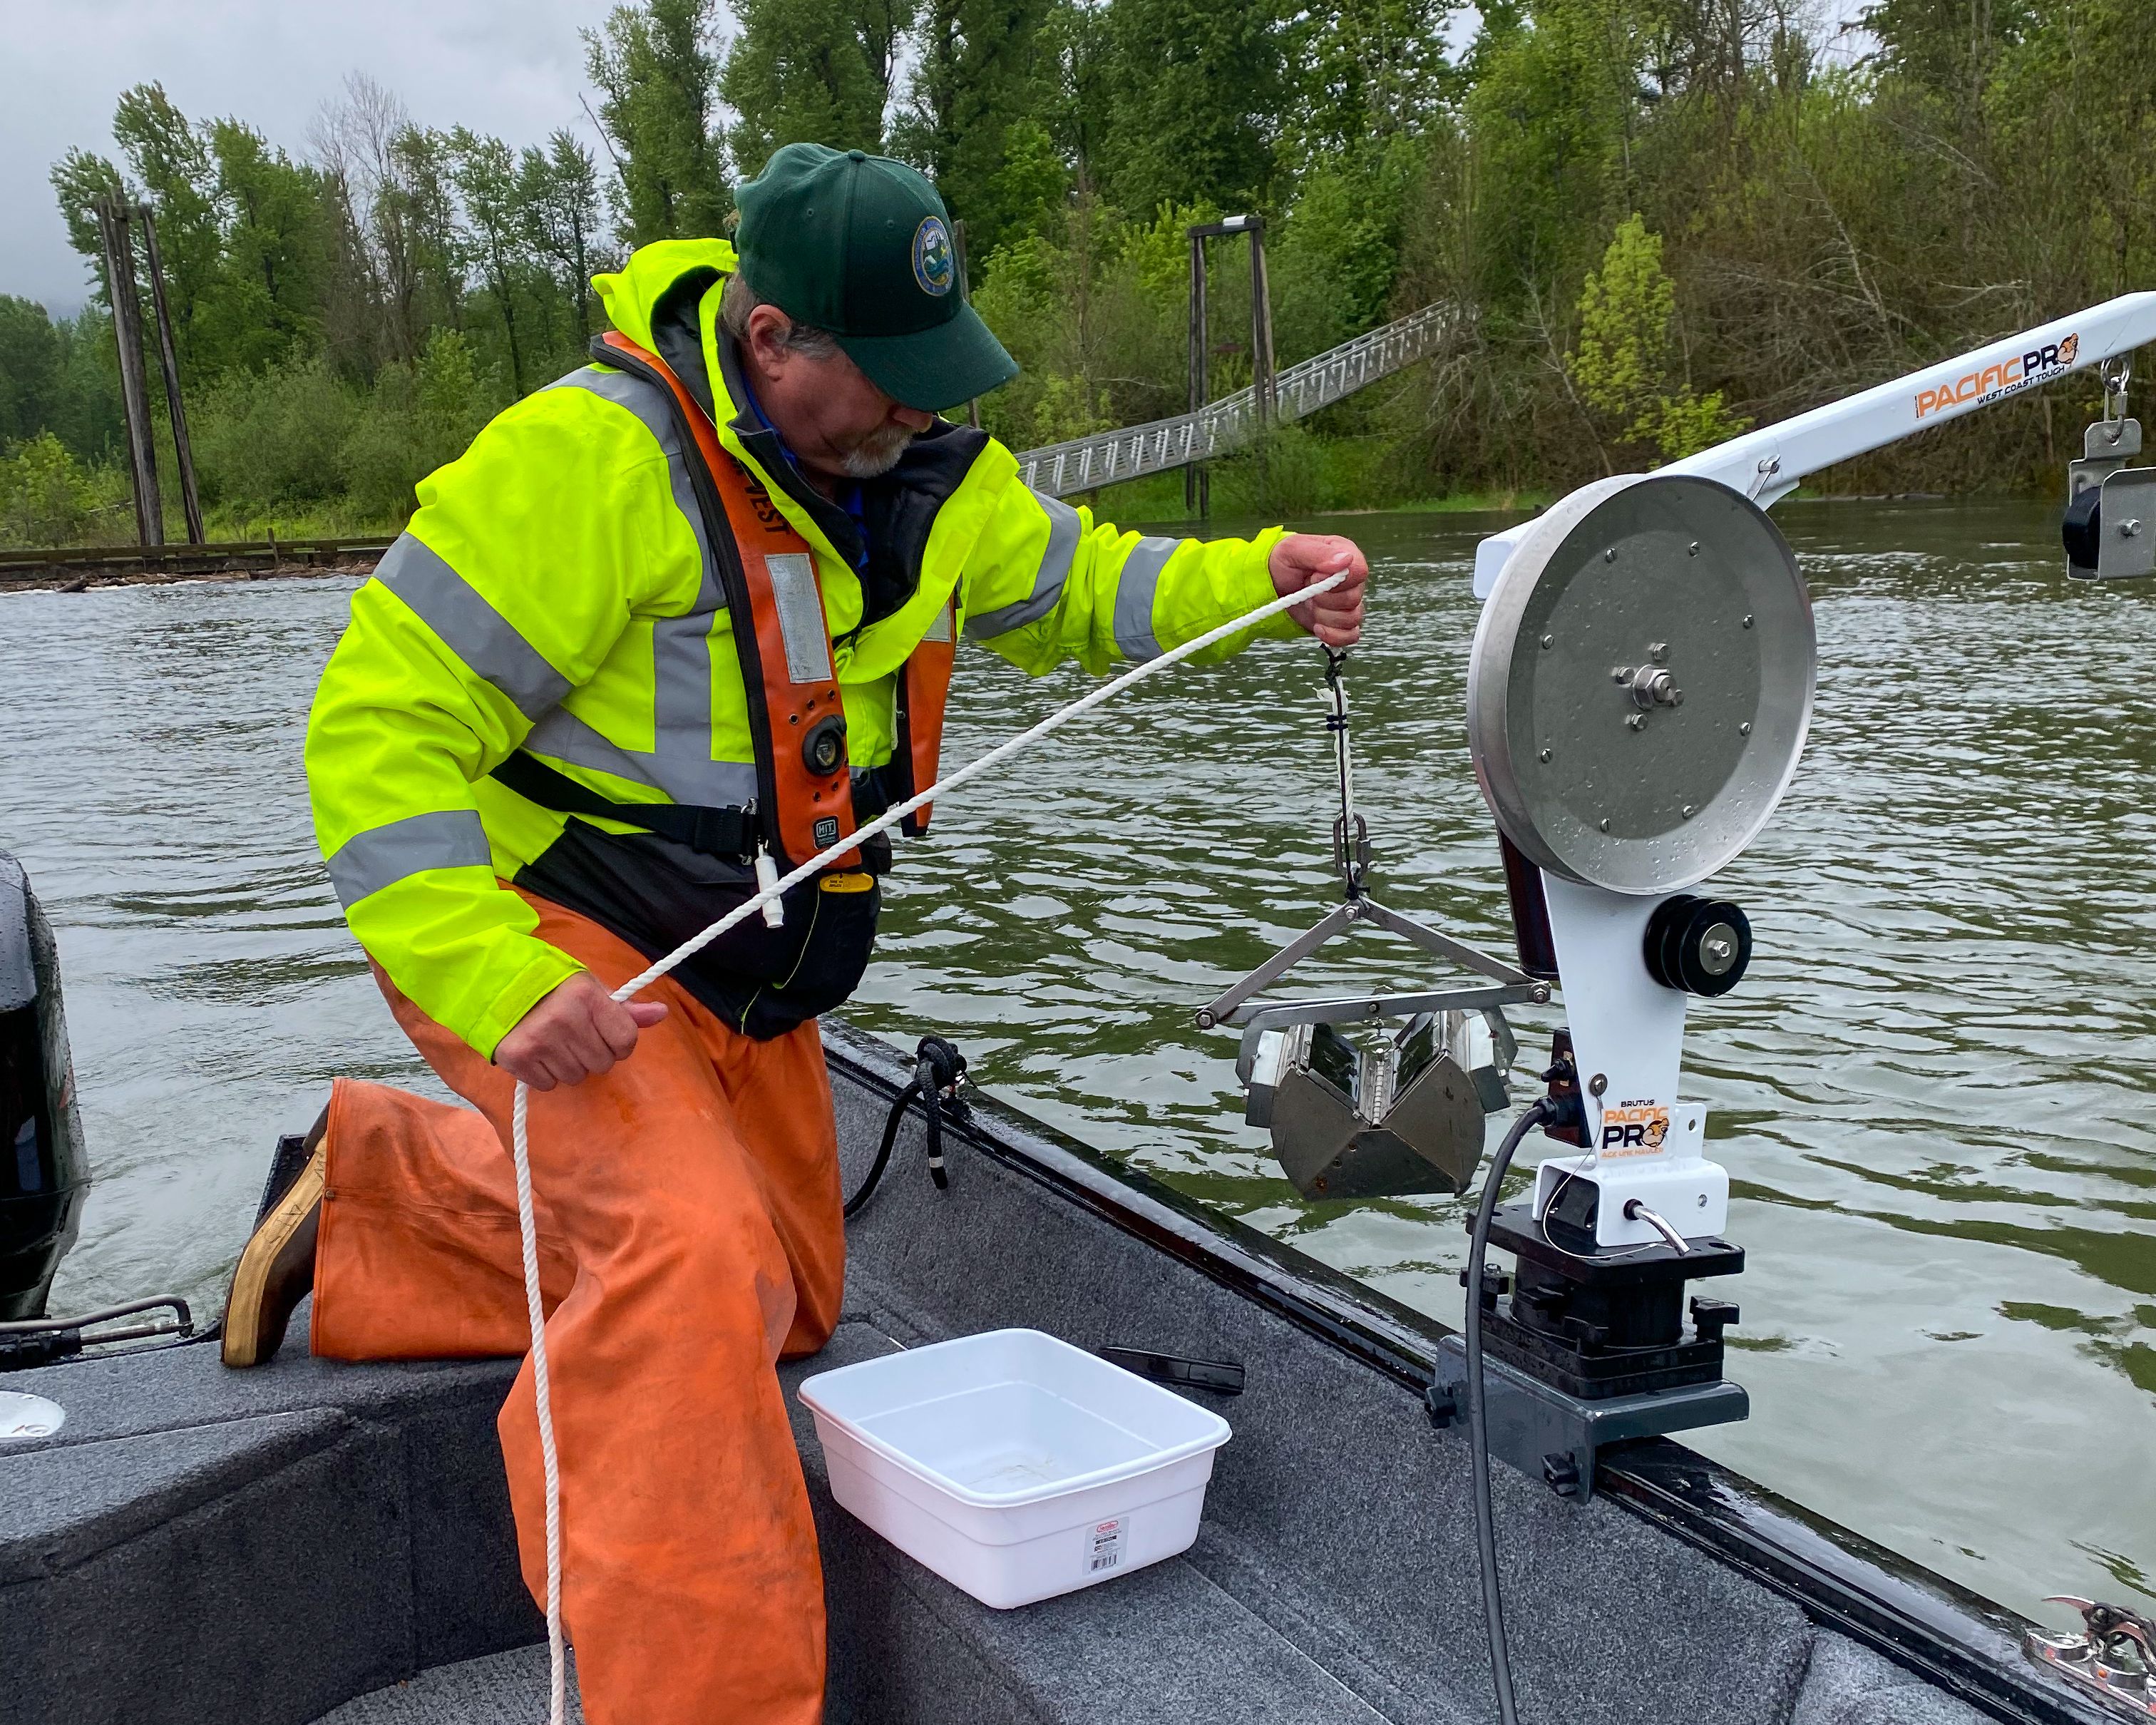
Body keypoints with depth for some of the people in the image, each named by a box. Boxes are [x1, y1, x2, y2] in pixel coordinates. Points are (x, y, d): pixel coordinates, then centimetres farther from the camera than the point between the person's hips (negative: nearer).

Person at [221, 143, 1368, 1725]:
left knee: (781, 1302, 19)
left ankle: (388, 1182, 32)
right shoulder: (593, 455, -26)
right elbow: (381, 730, -26)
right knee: (695, 1255, -31)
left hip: (746, 969, 8)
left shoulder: (921, 469, -3)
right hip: (546, 931, -7)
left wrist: (1258, 580, -10)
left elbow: (1076, 584, 9)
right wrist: (497, 985, -37)